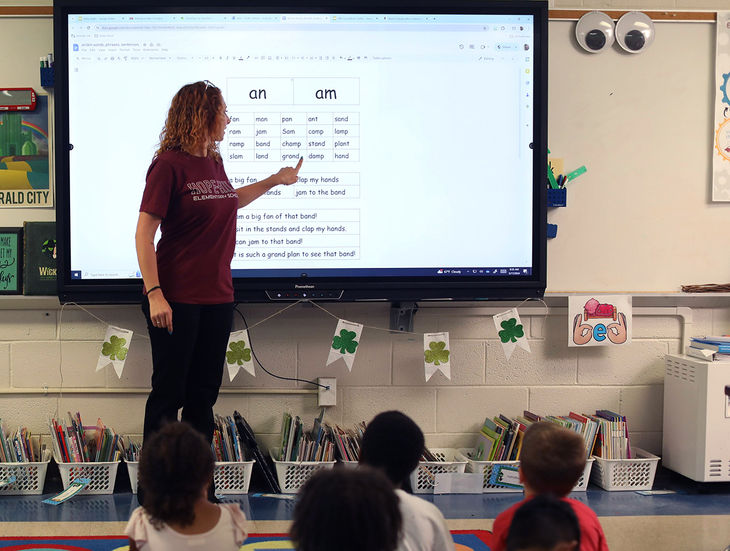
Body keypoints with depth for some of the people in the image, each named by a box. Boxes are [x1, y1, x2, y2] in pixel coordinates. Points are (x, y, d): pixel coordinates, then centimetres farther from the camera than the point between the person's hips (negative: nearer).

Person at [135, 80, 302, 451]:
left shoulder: (214, 162, 11)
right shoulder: (169, 165, -12)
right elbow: (144, 233, -14)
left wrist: (275, 181, 38)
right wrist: (154, 294, -20)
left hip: (217, 296, 7)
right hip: (177, 299, -7)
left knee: (205, 392, 13)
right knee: (169, 393, 1)